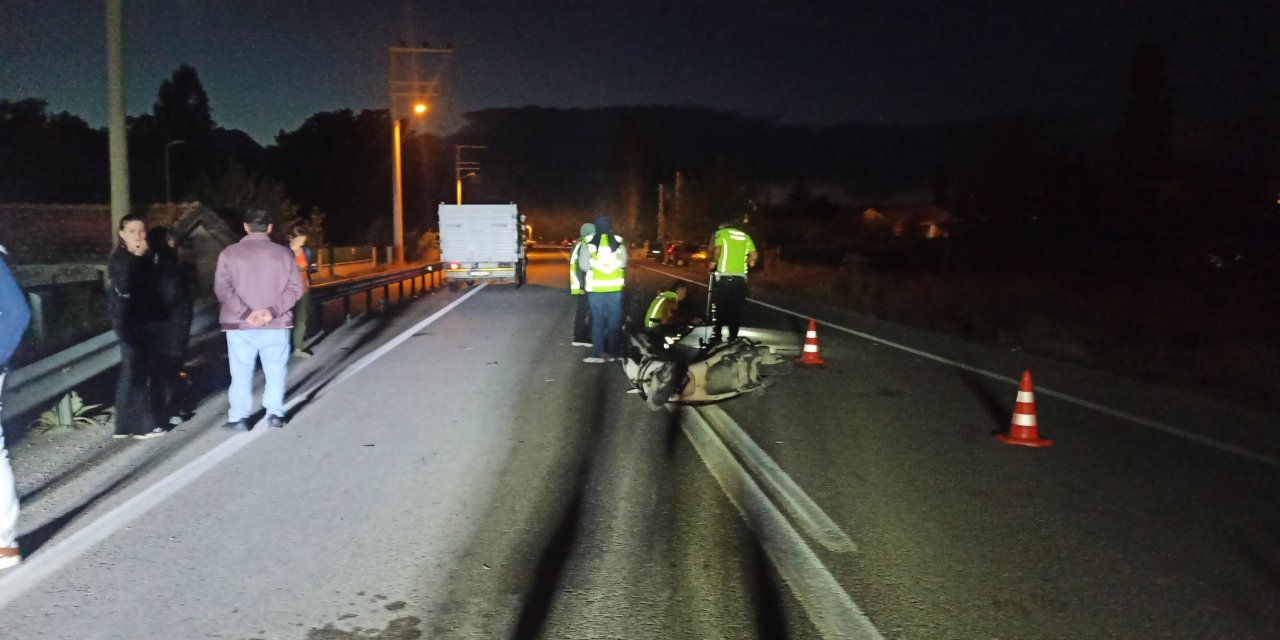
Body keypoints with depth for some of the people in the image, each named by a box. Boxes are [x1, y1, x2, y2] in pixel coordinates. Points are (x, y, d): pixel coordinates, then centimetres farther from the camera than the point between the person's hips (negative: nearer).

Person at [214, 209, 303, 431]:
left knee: (241, 372, 6)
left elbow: (222, 289, -9)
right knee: (275, 371, 10)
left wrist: (245, 313, -14)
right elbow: (295, 288, -4)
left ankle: (238, 417, 8)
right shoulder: (284, 253, 2)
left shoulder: (229, 253, -1)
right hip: (276, 324, 1)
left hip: (240, 324, 0)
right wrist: (272, 311, -12)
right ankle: (275, 413, 10)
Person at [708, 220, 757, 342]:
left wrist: (713, 262, 1)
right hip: (740, 277, 4)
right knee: (736, 308, 10)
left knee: (719, 307, 5)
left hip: (724, 276, -4)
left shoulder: (720, 233, 3)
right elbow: (754, 255, 5)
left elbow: (717, 250, -15)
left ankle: (716, 337, 5)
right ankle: (733, 338, 11)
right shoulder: (745, 236, 15)